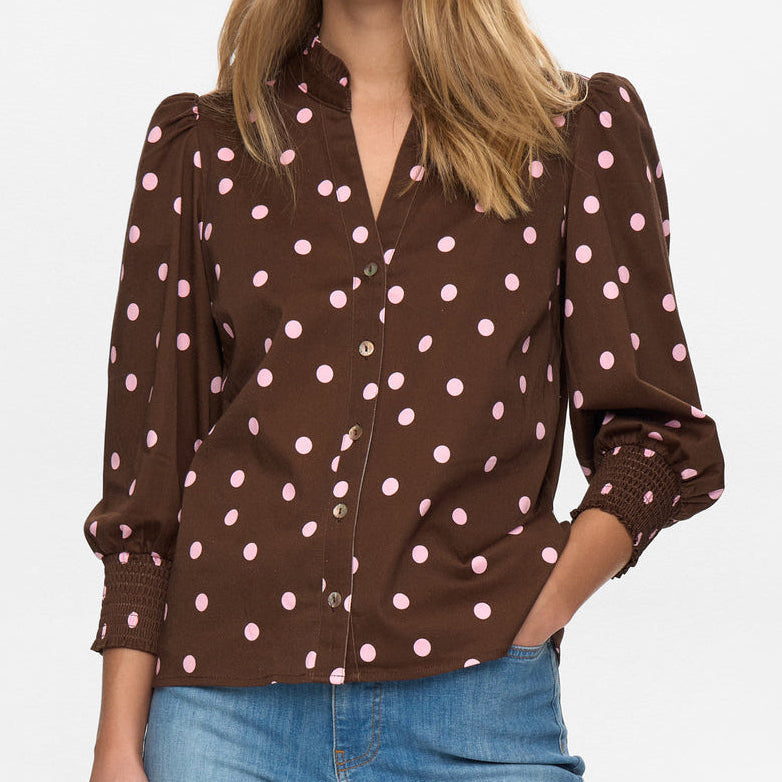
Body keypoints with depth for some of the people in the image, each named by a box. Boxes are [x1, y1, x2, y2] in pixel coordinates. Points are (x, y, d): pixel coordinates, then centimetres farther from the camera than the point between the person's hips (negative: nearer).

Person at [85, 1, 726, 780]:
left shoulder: (583, 131, 7)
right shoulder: (198, 144, 9)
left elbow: (657, 434, 7)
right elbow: (149, 458, 7)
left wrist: (542, 603, -10)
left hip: (471, 717, -1)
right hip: (229, 707, 1)